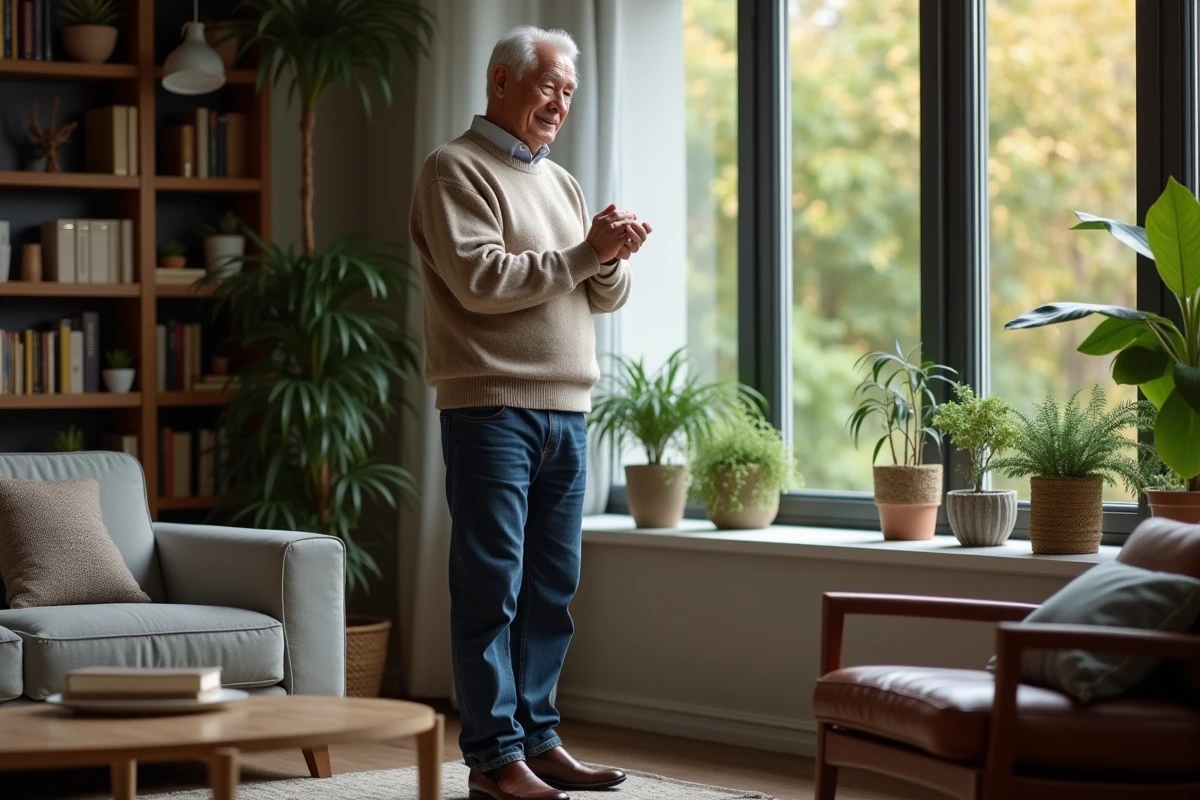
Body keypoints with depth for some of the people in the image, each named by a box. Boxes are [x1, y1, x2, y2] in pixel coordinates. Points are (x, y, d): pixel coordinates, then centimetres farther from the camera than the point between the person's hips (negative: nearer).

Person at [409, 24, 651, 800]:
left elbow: (607, 296, 15)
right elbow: (480, 281, -15)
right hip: (491, 408, -7)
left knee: (552, 588, 9)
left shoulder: (561, 182, 19)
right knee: (492, 589, -4)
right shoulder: (455, 170, -3)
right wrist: (582, 253, -13)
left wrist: (612, 257, -7)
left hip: (567, 411, 7)